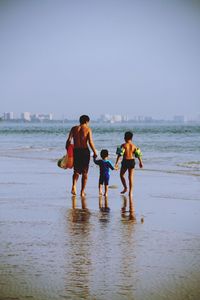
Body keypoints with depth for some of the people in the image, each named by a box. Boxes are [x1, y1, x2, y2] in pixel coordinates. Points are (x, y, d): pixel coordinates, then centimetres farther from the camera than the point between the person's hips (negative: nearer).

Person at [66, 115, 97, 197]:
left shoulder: (74, 128, 5)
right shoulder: (88, 129, -3)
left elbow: (69, 140, 0)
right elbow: (90, 142, -11)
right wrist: (95, 152, -2)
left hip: (75, 151, 2)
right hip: (85, 151, -2)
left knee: (76, 171, 16)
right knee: (84, 172, 9)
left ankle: (74, 185, -11)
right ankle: (82, 191, 10)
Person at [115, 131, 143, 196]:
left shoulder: (123, 145, -7)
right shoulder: (134, 146, 4)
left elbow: (120, 154, -14)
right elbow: (138, 155, 6)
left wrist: (116, 162, -16)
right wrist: (140, 162, 18)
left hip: (125, 161, -3)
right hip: (132, 161, 3)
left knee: (122, 175, 17)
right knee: (131, 177, 7)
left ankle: (125, 188, 8)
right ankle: (130, 192, 5)